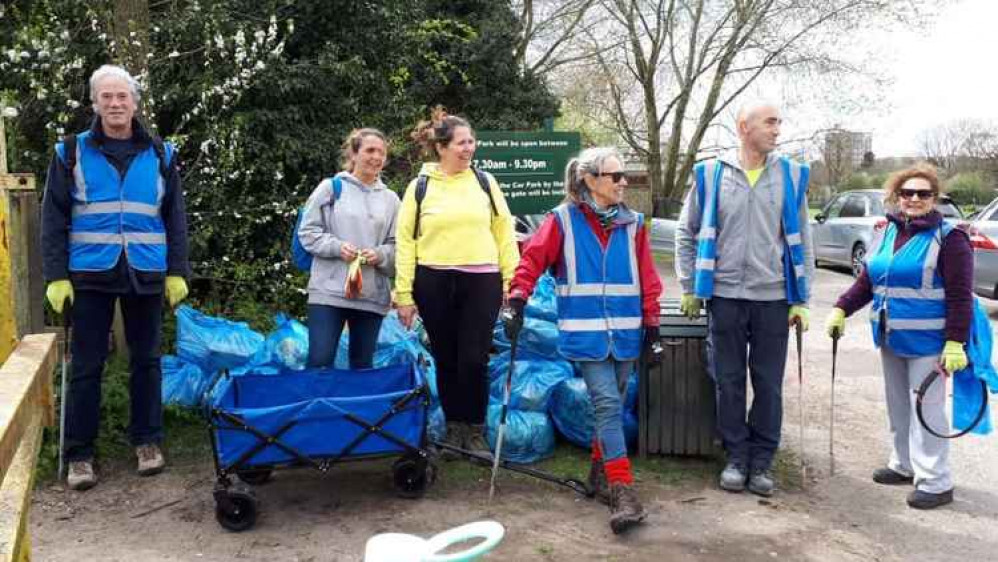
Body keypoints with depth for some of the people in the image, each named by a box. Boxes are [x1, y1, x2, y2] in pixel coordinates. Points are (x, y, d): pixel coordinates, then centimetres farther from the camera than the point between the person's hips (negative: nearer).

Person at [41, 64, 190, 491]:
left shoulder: (159, 154, 6)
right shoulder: (72, 152, 2)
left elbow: (174, 218, 7)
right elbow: (54, 218, 1)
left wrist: (177, 271, 0)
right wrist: (56, 276, -6)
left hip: (146, 276, 1)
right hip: (90, 275, -1)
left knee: (146, 360, 9)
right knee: (86, 365, 3)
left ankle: (147, 440, 21)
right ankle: (80, 453, 12)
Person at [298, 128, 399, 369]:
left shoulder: (390, 198, 12)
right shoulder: (330, 187, 4)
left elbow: (397, 245, 9)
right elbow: (308, 231, 2)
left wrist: (380, 254, -12)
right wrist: (337, 246, -14)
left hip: (373, 295, 3)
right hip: (328, 291, -3)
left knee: (363, 364, 11)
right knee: (319, 362, -6)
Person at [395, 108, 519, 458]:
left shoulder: (484, 182, 8)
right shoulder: (420, 186, 4)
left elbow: (504, 232, 8)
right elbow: (405, 240, 2)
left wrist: (512, 281, 1)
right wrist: (404, 294, -3)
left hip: (481, 282, 0)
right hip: (434, 284, 0)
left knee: (474, 360, -2)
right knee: (446, 361, 9)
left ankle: (475, 431, 13)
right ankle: (454, 427, 24)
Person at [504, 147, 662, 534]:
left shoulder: (632, 224, 7)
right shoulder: (563, 220, -2)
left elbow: (647, 277, 8)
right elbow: (532, 258, -4)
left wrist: (651, 322, 7)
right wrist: (517, 301, -14)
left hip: (625, 332, 4)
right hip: (585, 332, -4)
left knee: (612, 405, 12)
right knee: (607, 403, -11)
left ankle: (601, 472, 30)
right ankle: (622, 491, -11)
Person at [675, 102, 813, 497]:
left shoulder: (791, 175, 4)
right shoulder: (710, 174, 1)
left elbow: (801, 241, 6)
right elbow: (686, 233, 8)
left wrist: (801, 300, 2)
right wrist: (690, 289, 4)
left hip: (774, 297, 1)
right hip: (726, 296, 0)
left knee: (769, 383, 6)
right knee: (729, 382, 7)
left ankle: (762, 460, 20)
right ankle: (736, 457, 21)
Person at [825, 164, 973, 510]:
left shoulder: (948, 238, -11)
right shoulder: (885, 233, 9)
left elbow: (960, 296, -14)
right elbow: (866, 282, 13)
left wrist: (955, 342, -19)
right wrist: (841, 310, 1)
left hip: (927, 343, -7)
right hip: (890, 339, 7)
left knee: (926, 410, -3)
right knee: (898, 406, 16)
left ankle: (935, 482, 7)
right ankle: (904, 465, 30)